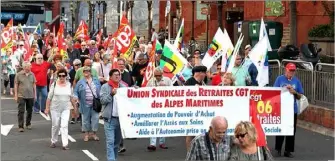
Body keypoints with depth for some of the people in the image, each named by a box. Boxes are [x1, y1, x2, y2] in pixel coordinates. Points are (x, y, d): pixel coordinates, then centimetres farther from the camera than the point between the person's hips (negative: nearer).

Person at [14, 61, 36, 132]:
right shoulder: (19, 75, -6)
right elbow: (16, 85, -2)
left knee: (29, 111, 12)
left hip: (30, 96, 3)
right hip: (21, 96, -3)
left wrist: (35, 94, 9)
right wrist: (16, 95, -5)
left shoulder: (32, 74, 3)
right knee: (21, 111, -6)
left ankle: (28, 124, 28)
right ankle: (20, 126, -3)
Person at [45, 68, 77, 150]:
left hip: (65, 109, 1)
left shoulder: (69, 85, 3)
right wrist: (47, 108, -4)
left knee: (64, 126, -9)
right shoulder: (54, 84, -4)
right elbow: (49, 97, -2)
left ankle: (65, 144, -10)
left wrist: (75, 107, 11)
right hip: (55, 108, -1)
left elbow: (71, 97, 12)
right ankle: (53, 142, 27)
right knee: (55, 126, 9)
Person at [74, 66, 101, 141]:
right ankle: (86, 134, 17)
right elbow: (76, 91, 4)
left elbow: (100, 90, 13)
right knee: (85, 119, 4)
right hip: (85, 104, -1)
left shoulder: (96, 81, 9)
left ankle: (94, 133, 14)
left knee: (95, 118, 0)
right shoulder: (80, 82, 4)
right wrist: (76, 97, -15)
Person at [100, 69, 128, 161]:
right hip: (110, 118, -4)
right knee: (110, 141, -10)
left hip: (121, 118, 4)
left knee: (117, 141, 13)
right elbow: (102, 100, -8)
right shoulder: (105, 87, 0)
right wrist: (111, 94, -20)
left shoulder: (123, 86, 10)